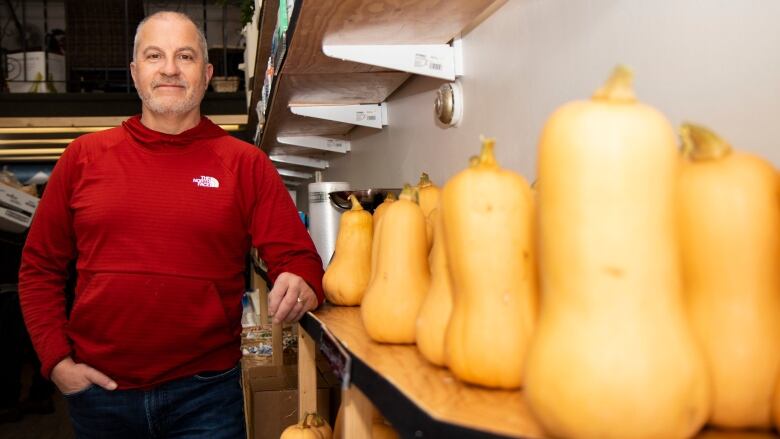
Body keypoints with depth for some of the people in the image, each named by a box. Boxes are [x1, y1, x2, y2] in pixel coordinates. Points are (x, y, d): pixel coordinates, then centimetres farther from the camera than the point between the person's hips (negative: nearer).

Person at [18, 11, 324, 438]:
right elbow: (40, 267, 8)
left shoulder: (246, 164, -1)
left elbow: (296, 257, -4)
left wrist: (301, 285, -26)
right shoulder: (84, 156, 3)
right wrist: (56, 359, 0)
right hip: (99, 389, 3)